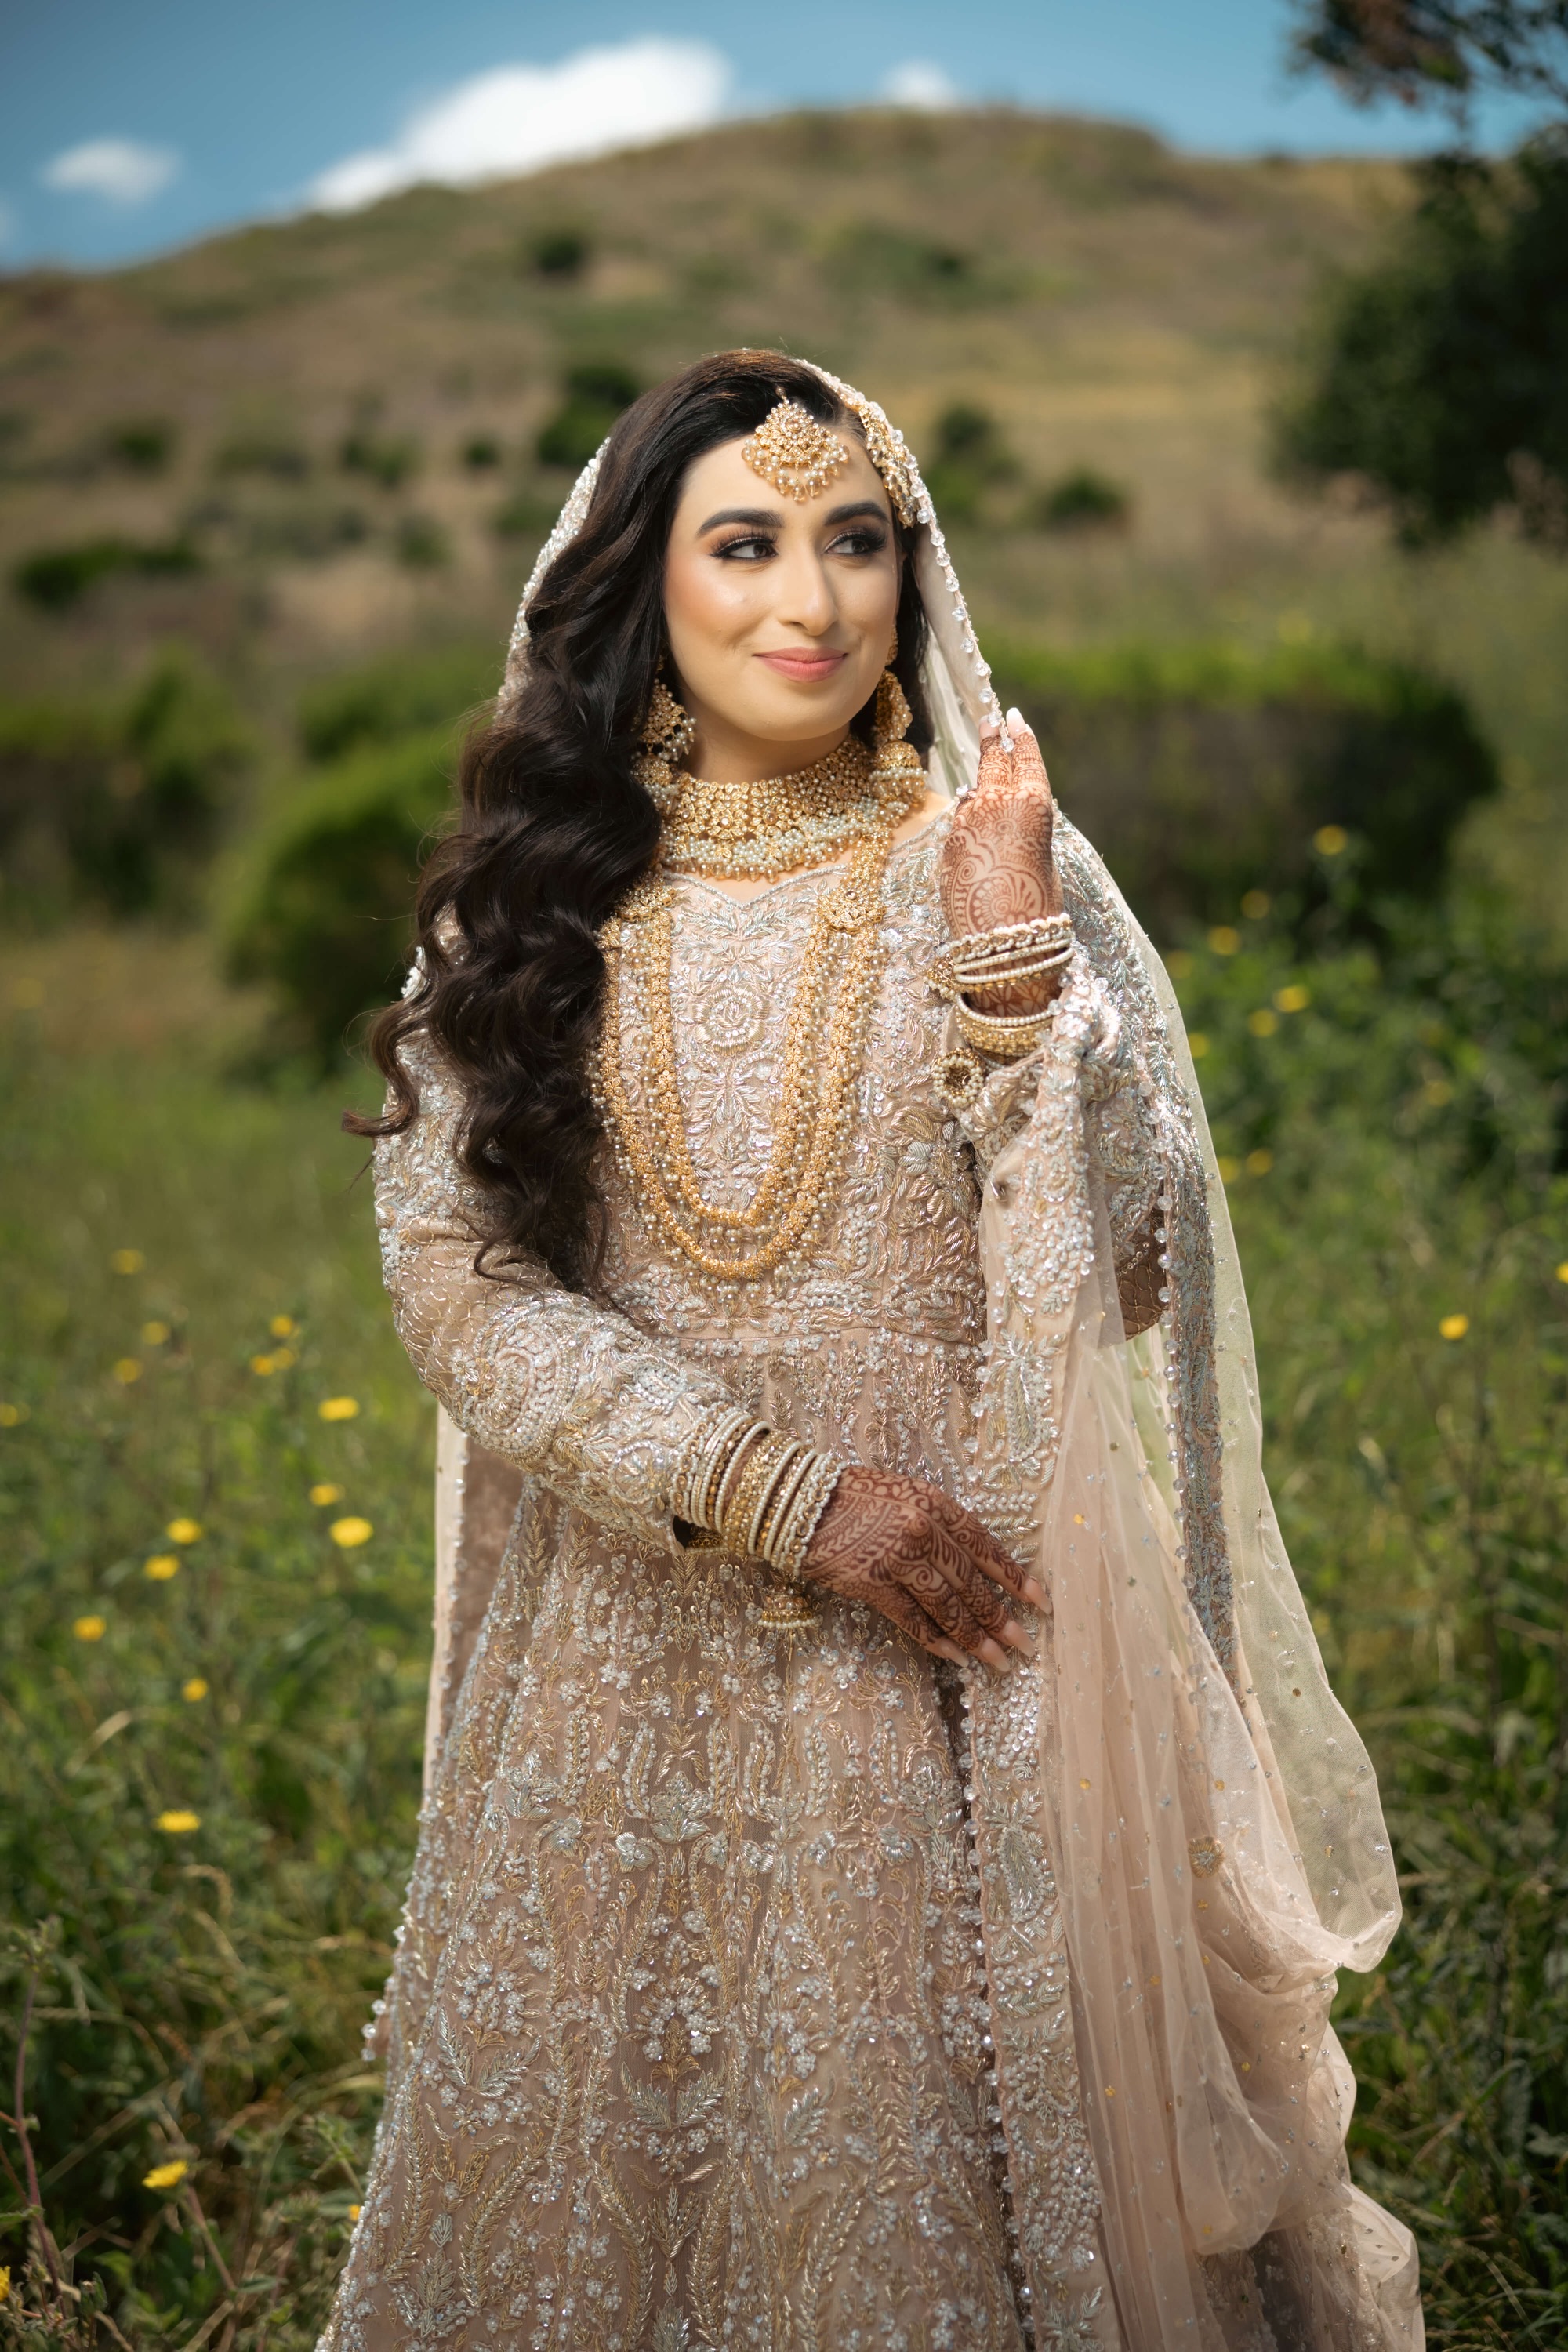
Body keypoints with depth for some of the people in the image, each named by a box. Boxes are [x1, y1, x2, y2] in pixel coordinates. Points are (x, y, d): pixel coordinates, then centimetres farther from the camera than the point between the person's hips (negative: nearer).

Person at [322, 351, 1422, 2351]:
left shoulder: (993, 868, -2)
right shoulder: (529, 899, 2)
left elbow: (1116, 1281, -9)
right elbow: (459, 1288, -5)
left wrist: (1009, 968, -19)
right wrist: (788, 1495, -14)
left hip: (950, 1663, -1)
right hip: (630, 1651, 2)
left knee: (930, 2171, 7)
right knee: (575, 2170, 12)